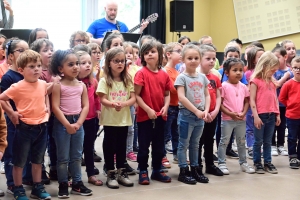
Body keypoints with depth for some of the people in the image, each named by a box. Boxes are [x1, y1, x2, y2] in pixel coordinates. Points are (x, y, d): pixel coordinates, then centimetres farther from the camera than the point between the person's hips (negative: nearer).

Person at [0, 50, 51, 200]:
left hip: (41, 127, 5)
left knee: (38, 160, 17)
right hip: (24, 128, -5)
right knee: (19, 161, 8)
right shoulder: (17, 87, -16)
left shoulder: (43, 84, 0)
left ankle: (37, 188, 30)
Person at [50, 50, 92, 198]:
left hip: (78, 122, 5)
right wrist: (67, 125, -18)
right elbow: (55, 108, -13)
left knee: (77, 156, 13)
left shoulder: (82, 85, 5)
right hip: (62, 123, -4)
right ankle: (63, 185, 14)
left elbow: (85, 106, 2)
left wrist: (78, 123, -11)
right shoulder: (58, 85, -8)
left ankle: (77, 183, 23)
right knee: (63, 157, 4)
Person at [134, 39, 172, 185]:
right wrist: (148, 110, -17)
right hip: (144, 116, -5)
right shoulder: (141, 73, -10)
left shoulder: (164, 75, 4)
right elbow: (136, 95, -12)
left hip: (160, 116, 5)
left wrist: (165, 106, -7)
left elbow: (167, 94, 11)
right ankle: (143, 172, 19)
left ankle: (157, 170, 29)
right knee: (144, 146, 6)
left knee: (159, 146, 15)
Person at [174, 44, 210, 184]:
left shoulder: (202, 77, 9)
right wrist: (196, 111, -18)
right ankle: (183, 171, 8)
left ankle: (195, 169, 23)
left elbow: (207, 95, 10)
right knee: (184, 144, 2)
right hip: (186, 115, -5)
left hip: (200, 116, 6)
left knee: (195, 144, 15)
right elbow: (181, 97, -16)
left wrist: (206, 110, -6)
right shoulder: (181, 77, -8)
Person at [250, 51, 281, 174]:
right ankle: (257, 163, 14)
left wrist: (277, 114, 12)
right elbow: (252, 100, -10)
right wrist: (256, 116, -15)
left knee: (268, 141, 13)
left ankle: (268, 162, 20)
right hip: (260, 115, -6)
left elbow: (275, 98, 16)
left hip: (271, 115, 6)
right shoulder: (255, 80, -7)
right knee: (258, 141, 4)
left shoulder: (272, 81, 13)